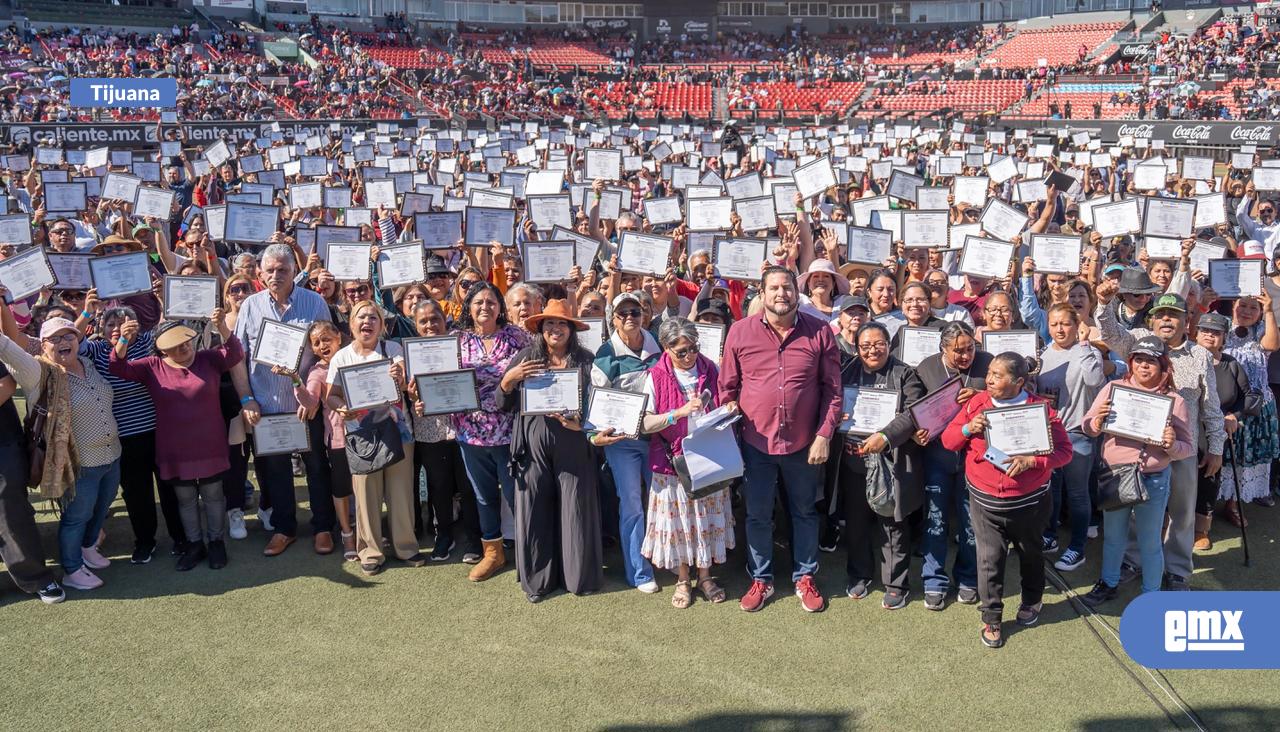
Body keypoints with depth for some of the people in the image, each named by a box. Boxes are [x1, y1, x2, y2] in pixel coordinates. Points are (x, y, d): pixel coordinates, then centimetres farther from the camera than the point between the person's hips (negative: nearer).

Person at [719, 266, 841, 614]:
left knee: (805, 513, 16)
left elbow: (832, 389, -2)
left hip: (804, 443, 0)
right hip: (755, 442, 0)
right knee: (757, 515, 13)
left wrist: (824, 435, -7)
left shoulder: (819, 332, -5)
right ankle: (761, 579, 30)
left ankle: (805, 579, 32)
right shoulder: (740, 331, -5)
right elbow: (727, 387, 2)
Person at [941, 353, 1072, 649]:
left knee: (1031, 555, 21)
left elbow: (1064, 451, -10)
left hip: (1029, 502, 0)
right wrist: (967, 429, -20)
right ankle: (991, 617, 15)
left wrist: (1030, 461, -26)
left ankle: (1032, 601, 45)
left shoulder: (1041, 408, -11)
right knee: (989, 559, 1)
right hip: (985, 502, 1)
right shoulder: (976, 403, -3)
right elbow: (948, 440, 1)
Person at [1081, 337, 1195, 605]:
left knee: (1150, 544, 12)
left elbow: (1188, 448, -5)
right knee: (1112, 537, 21)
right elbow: (1087, 427, -1)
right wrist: (1097, 421, -23)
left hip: (1153, 481, -2)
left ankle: (1151, 594, 31)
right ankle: (1108, 583, 41)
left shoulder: (1175, 401, -7)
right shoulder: (1112, 389, -4)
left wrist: (1172, 445, -26)